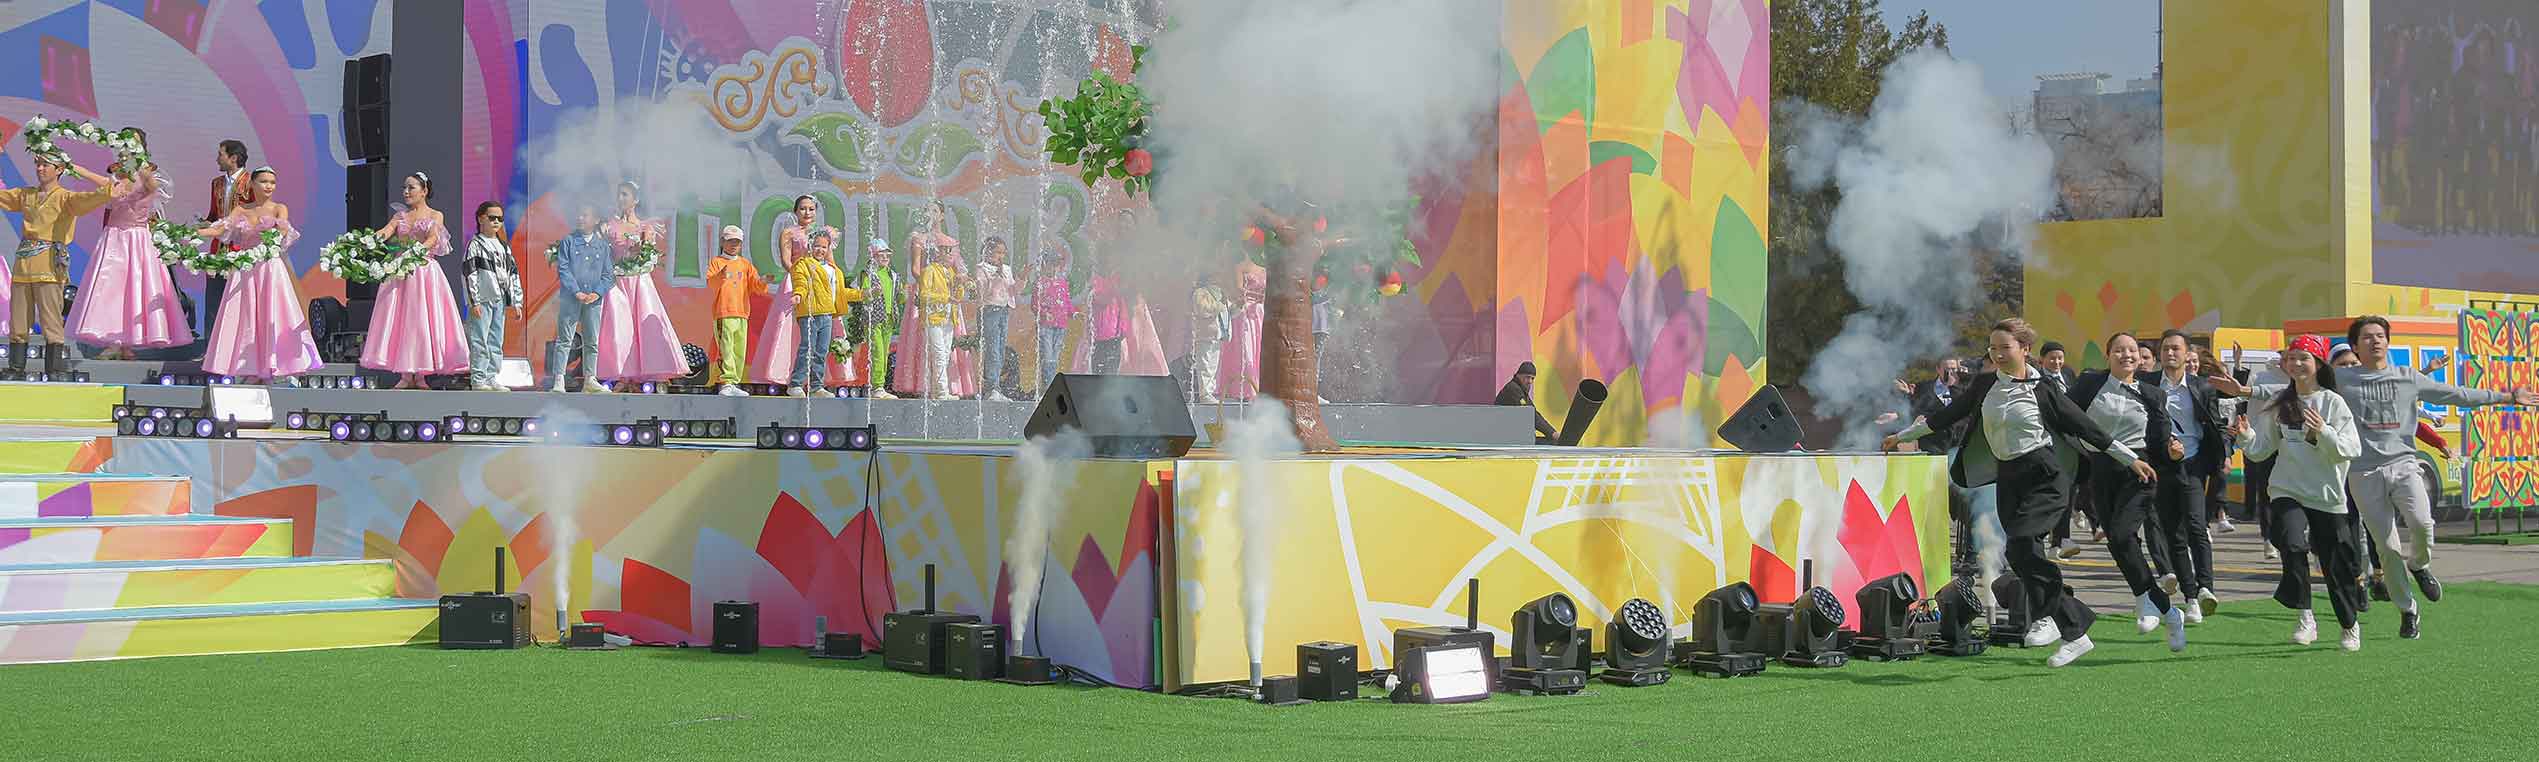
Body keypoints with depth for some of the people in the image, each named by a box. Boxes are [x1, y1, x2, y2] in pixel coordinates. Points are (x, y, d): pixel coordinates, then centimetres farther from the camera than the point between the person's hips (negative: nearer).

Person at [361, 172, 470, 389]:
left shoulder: (435, 216, 6)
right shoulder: (400, 216, 16)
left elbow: (433, 239, -11)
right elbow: (384, 232, -1)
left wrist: (418, 249, -32)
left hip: (425, 271, -3)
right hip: (400, 272, 3)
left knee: (421, 319, -8)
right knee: (400, 321, -4)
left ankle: (420, 375, -5)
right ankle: (405, 375, -2)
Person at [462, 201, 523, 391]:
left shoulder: (504, 246, 16)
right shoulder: (475, 244, -3)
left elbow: (513, 274, 18)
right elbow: (470, 275, -9)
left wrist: (515, 303, 13)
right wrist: (474, 302, -15)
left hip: (499, 300, 7)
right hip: (482, 300, -7)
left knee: (496, 341, 8)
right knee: (479, 341, -7)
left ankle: (491, 378, 14)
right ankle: (478, 380, -5)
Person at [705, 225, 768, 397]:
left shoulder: (745, 264, 18)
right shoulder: (717, 262, 4)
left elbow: (756, 286, 13)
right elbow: (710, 282, -13)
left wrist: (762, 282, -10)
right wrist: (720, 276, -34)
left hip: (742, 314, 5)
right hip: (723, 314, -5)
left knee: (740, 352, 7)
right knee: (726, 350, -14)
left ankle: (734, 384, 14)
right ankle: (727, 383, -19)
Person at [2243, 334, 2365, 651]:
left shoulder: (2333, 403, -4)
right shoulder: (2279, 404, 5)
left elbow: (2351, 449, -11)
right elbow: (2261, 449, 9)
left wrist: (2323, 431, -25)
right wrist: (2246, 435, -11)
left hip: (2327, 495, -1)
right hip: (2288, 491, 1)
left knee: (2338, 565, 7)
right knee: (2293, 543, -27)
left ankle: (2350, 626, 31)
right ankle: (2305, 617, -15)